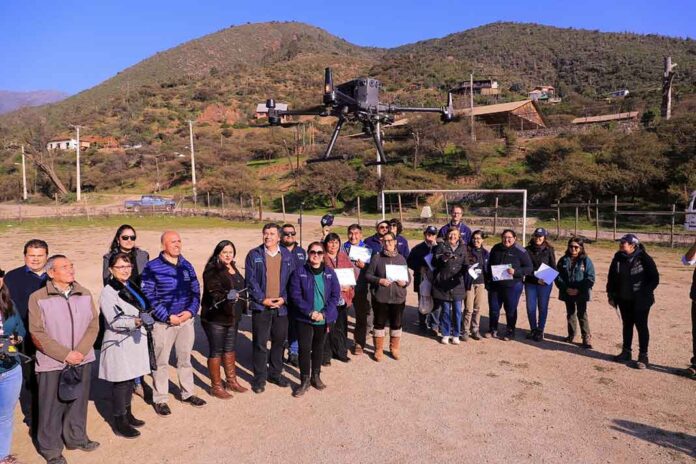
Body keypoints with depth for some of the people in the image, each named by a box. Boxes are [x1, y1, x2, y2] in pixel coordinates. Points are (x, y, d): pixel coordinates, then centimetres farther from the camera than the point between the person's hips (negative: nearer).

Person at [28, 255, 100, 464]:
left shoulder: (85, 294, 3)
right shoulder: (38, 298, -8)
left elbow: (93, 325, 2)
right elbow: (37, 334, -10)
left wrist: (81, 351, -12)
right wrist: (65, 354, -14)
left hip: (82, 360, 4)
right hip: (52, 363, -3)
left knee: (78, 402, 15)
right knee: (51, 407, 6)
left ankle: (76, 438, 34)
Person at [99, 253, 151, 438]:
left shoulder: (131, 286, 9)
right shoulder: (108, 292, -15)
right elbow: (114, 321, -23)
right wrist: (136, 321, -36)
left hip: (134, 341, 8)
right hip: (119, 343, -7)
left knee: (129, 379, 17)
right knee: (120, 382, 2)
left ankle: (128, 414, 32)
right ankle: (120, 422, 14)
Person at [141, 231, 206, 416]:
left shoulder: (187, 265, 6)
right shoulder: (152, 267, -9)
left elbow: (196, 291, 8)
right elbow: (148, 296, -12)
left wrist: (191, 311, -8)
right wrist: (168, 317, -15)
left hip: (186, 320, 5)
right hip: (163, 323, -4)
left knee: (185, 359, 16)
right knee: (161, 362, 5)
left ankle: (187, 393, 31)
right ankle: (160, 399, 19)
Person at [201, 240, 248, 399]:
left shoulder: (233, 269, 11)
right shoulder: (212, 271, -15)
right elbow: (215, 294, -26)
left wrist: (241, 306, 21)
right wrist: (228, 298, -43)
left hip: (232, 316, 8)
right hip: (216, 318, -8)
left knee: (230, 349, 18)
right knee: (216, 351, 3)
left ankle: (231, 381, 32)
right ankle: (216, 386, 15)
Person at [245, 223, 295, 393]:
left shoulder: (287, 256, 4)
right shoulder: (254, 255, -2)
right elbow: (250, 280, -5)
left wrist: (284, 298, -8)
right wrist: (263, 299, -12)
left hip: (281, 306, 3)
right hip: (260, 306, -2)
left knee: (279, 341, 13)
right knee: (260, 343, 2)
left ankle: (275, 373, 30)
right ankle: (260, 378, 16)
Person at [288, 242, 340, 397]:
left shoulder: (330, 273, 1)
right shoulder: (299, 272, -6)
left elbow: (335, 295, -1)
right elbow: (295, 295, -10)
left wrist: (324, 313, -12)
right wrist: (310, 312, -17)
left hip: (324, 319, 3)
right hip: (304, 319, -2)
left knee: (319, 348, 15)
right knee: (304, 348, -4)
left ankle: (316, 376, 32)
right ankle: (305, 380, 11)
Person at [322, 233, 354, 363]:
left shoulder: (344, 257, 13)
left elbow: (352, 273, 10)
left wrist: (349, 286, -7)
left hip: (343, 298, 4)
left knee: (341, 327, 12)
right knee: (327, 327, -2)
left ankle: (341, 352, 25)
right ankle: (325, 355, 10)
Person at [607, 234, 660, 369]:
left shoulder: (644, 258, -14)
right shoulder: (618, 258, 0)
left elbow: (654, 278, -10)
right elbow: (611, 277, 8)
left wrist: (645, 293, -14)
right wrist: (611, 295, 6)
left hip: (640, 300, -5)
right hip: (624, 299, 5)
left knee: (641, 326, 3)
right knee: (627, 325, 15)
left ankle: (643, 356, 14)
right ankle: (626, 352, 27)